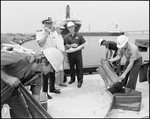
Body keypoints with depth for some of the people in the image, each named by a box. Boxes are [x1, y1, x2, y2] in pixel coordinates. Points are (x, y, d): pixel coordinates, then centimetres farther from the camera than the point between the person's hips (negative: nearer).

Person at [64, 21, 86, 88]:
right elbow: (66, 45, -7)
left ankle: (80, 81, 10)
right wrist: (72, 45, -24)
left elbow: (83, 45, 3)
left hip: (78, 53, -1)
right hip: (70, 54, 1)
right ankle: (72, 79, 33)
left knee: (79, 68, 0)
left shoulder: (79, 35, 2)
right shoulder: (66, 37, 1)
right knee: (71, 67, 13)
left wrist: (78, 47, -13)